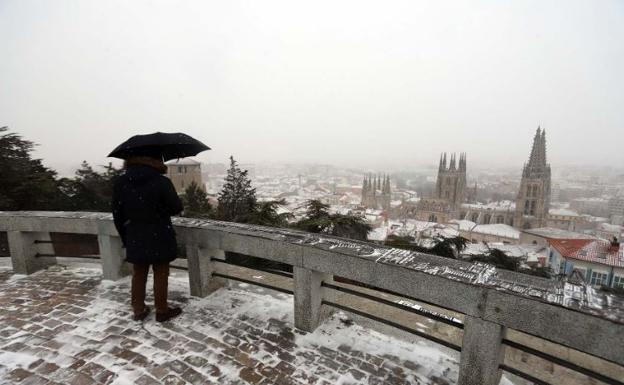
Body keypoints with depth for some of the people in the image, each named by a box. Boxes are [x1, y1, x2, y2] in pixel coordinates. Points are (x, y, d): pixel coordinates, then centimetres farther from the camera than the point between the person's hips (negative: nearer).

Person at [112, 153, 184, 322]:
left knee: (138, 274, 19)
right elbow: (176, 208, -10)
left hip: (135, 238, 5)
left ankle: (139, 310, 32)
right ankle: (162, 310, 23)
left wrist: (125, 238, 15)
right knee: (161, 274, 10)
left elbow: (118, 214, 4)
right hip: (159, 238, -4)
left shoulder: (120, 183, -2)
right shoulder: (162, 182, -18)